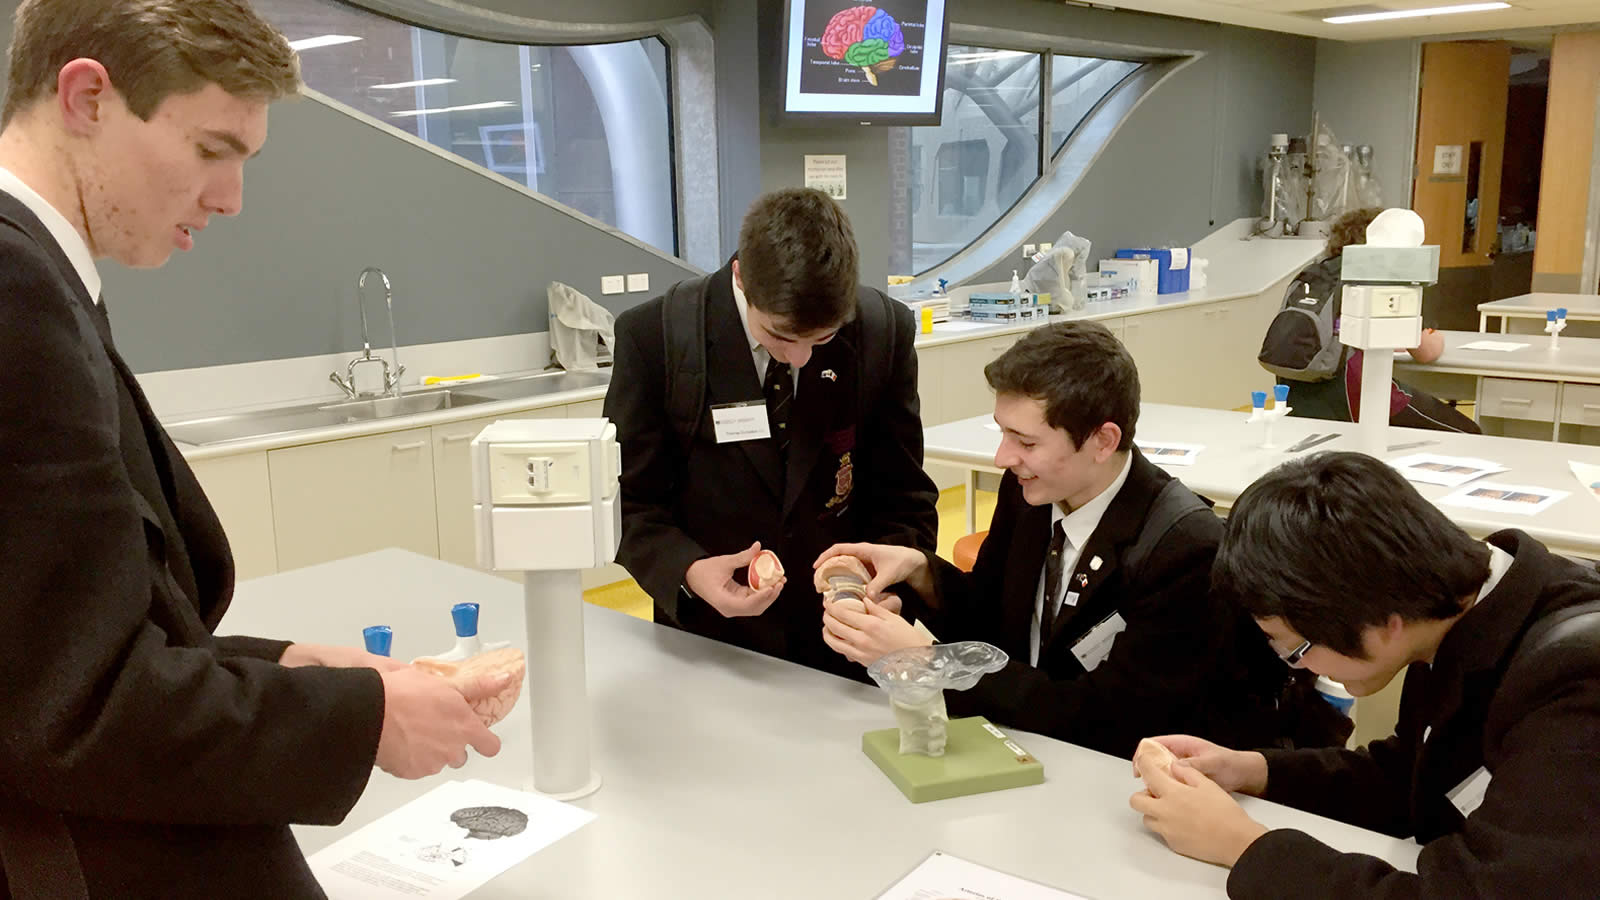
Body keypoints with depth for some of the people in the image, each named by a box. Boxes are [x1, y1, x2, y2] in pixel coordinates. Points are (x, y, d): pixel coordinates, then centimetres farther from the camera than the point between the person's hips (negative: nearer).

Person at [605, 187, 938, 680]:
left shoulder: (885, 330, -7)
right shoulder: (654, 334, -12)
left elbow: (903, 501, 2)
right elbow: (630, 502, -4)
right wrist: (689, 572, -22)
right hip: (711, 642, -1)